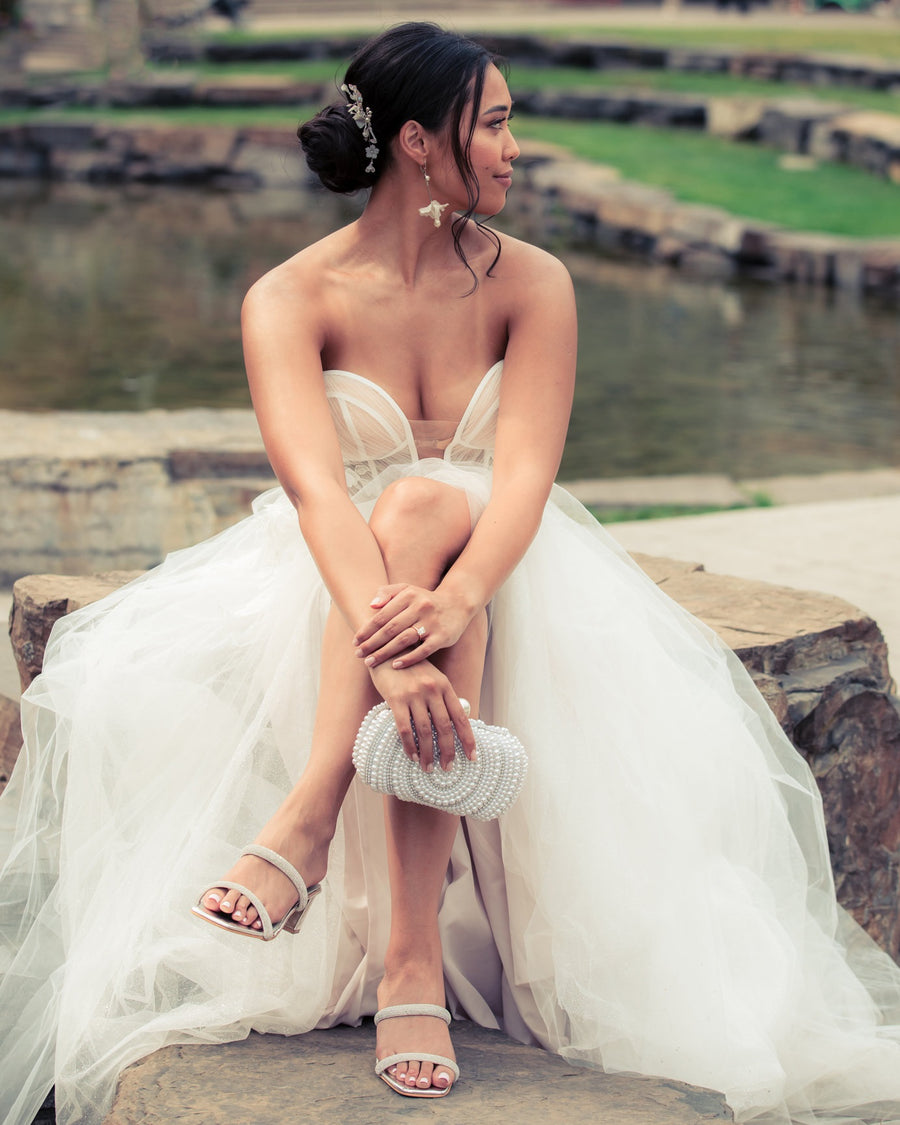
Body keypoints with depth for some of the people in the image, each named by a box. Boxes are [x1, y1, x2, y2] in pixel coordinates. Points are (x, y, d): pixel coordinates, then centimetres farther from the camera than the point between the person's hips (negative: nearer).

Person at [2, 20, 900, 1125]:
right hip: (331, 584, -1)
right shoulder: (291, 300, -9)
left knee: (426, 507, -32)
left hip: (501, 579, 1)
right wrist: (387, 639, -46)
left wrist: (455, 597, -40)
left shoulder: (531, 284, -3)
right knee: (423, 503, -34)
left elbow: (525, 473, -18)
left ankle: (307, 821, -40)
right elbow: (314, 485, -27)